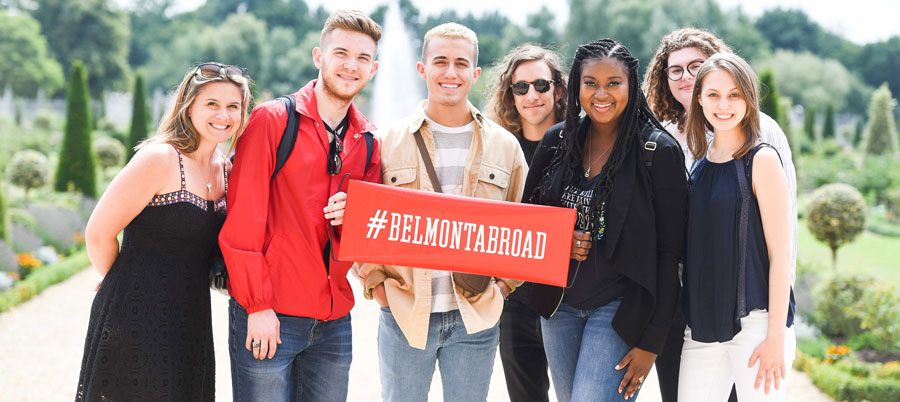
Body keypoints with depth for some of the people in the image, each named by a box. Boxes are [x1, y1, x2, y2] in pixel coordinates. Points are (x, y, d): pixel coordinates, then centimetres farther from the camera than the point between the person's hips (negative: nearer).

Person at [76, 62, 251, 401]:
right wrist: (127, 285, 3)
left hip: (192, 323, 7)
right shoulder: (159, 159, -14)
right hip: (136, 320, -7)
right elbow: (98, 234, -12)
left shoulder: (224, 169, 9)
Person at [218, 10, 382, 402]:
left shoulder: (368, 141, 10)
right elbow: (242, 219, -9)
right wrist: (257, 305, -12)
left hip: (334, 319, 5)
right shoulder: (272, 119, -6)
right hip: (268, 316, -5)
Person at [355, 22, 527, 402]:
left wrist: (505, 283, 2)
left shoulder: (504, 146, 6)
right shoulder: (389, 141, 1)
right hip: (404, 314, -1)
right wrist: (375, 280, -5)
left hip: (476, 317, 1)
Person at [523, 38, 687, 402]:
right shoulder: (556, 141, 3)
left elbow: (669, 253, -9)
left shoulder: (658, 151, -10)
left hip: (619, 309, -5)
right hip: (559, 305, 5)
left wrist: (651, 342, -13)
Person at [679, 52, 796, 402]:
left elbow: (779, 254, -9)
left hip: (755, 321, -5)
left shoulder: (761, 160, -6)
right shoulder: (700, 163, 11)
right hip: (702, 326, 5)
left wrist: (776, 336, -13)